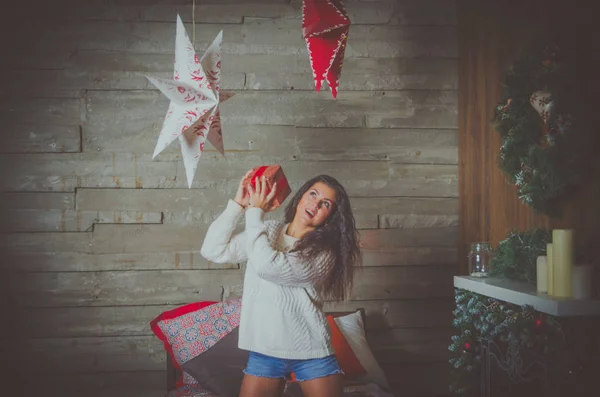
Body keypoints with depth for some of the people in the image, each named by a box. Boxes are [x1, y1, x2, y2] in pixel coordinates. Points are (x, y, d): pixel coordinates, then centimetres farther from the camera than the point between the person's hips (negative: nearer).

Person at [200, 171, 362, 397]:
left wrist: (255, 212, -14)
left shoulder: (324, 252, -10)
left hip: (313, 354, -3)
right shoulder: (267, 232, 4)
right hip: (263, 352, 3)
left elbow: (267, 266, -23)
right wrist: (238, 204, -8)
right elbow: (212, 250, -3)